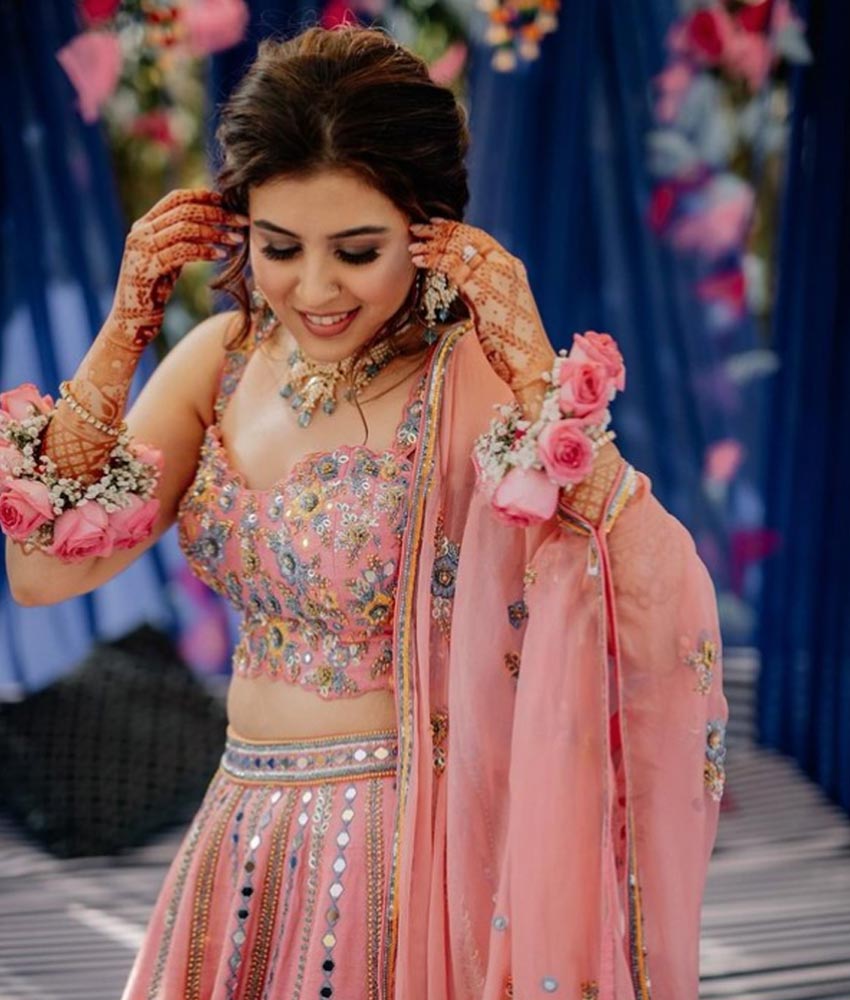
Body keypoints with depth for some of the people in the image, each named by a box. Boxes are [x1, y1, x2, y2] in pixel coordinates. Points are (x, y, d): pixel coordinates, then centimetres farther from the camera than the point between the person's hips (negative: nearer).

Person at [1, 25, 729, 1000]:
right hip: (243, 843, 5)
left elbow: (667, 620, -30)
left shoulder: (477, 381, -18)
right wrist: (121, 336, -11)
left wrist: (536, 376, -32)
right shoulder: (223, 357, 0)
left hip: (409, 858, -5)